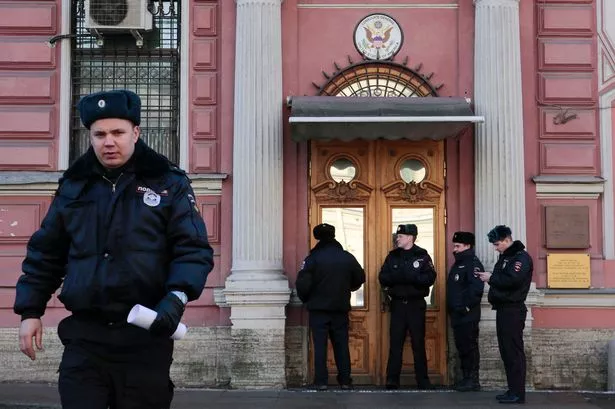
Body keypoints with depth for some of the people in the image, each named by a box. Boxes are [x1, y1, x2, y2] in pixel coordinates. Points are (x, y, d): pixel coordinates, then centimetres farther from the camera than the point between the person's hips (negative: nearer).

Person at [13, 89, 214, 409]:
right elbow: (45, 253, 15)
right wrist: (30, 310, 9)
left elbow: (193, 250, -5)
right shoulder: (73, 186, 10)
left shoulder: (168, 183, 1)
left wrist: (176, 298, -21)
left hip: (145, 337, -2)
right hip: (84, 336, 2)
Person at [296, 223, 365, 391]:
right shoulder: (348, 258, 1)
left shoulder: (312, 258, -11)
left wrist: (306, 299, 4)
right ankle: (345, 381, 11)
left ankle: (321, 381, -1)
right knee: (341, 345, 10)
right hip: (340, 309, 3)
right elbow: (360, 278, 12)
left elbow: (302, 283, -14)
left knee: (320, 345, 2)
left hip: (318, 309, -3)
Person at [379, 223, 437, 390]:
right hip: (397, 304, 2)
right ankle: (392, 381, 6)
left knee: (418, 343, 3)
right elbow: (382, 277, 0)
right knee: (395, 343, 2)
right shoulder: (393, 256, 8)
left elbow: (430, 278, -12)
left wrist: (411, 277, -24)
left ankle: (423, 381, 11)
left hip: (416, 304, -2)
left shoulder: (422, 256, -1)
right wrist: (396, 277, -19)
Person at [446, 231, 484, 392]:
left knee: (469, 346, -6)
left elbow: (476, 288, -22)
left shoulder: (473, 264, -11)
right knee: (461, 346, 12)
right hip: (457, 314, 10)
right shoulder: (458, 264, 19)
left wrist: (467, 306, -21)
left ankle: (473, 380, -1)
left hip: (468, 315, -10)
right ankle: (467, 378, 18)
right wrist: (452, 308, 17)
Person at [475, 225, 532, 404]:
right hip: (503, 309, 10)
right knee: (506, 350, 11)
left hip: (513, 310, -10)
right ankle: (512, 390, 17)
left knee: (514, 351, -8)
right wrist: (489, 277, 0)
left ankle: (518, 393, -5)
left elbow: (512, 280, -24)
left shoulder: (521, 257, -11)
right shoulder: (504, 257, 18)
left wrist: (491, 278, -14)